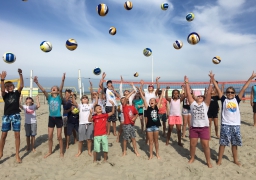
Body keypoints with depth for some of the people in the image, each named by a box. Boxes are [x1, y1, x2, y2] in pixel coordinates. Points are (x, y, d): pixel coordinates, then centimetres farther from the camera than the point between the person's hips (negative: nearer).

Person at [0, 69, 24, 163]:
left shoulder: (16, 93, 4)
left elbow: (21, 86, -12)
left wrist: (20, 74, -22)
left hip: (16, 115, -1)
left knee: (17, 135, 1)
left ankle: (17, 155, 10)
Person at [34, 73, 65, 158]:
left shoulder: (59, 97, -6)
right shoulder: (49, 97, 3)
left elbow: (61, 89, -23)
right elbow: (43, 90, -10)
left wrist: (62, 81, -40)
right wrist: (37, 83, -23)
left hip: (58, 118, -3)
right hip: (51, 118, 4)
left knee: (59, 137, 4)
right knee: (50, 136, 10)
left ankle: (61, 152, 20)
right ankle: (50, 151, 29)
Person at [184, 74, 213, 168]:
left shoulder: (205, 104, 3)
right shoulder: (192, 103, 6)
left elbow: (209, 93, -5)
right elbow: (188, 93, 2)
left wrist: (211, 82, -11)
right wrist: (186, 83, -1)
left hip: (204, 127, -2)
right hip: (193, 127, 2)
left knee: (205, 145, 2)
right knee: (192, 144, 12)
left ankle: (208, 161, 20)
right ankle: (192, 158, 32)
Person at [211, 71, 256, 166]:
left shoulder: (236, 100, 5)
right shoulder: (224, 99, 0)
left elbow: (243, 89, 3)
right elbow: (217, 89, -4)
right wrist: (213, 79, -9)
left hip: (236, 125, 3)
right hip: (225, 125, -2)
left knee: (235, 143, 14)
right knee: (223, 143, 3)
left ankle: (235, 160, 31)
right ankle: (219, 159, 15)